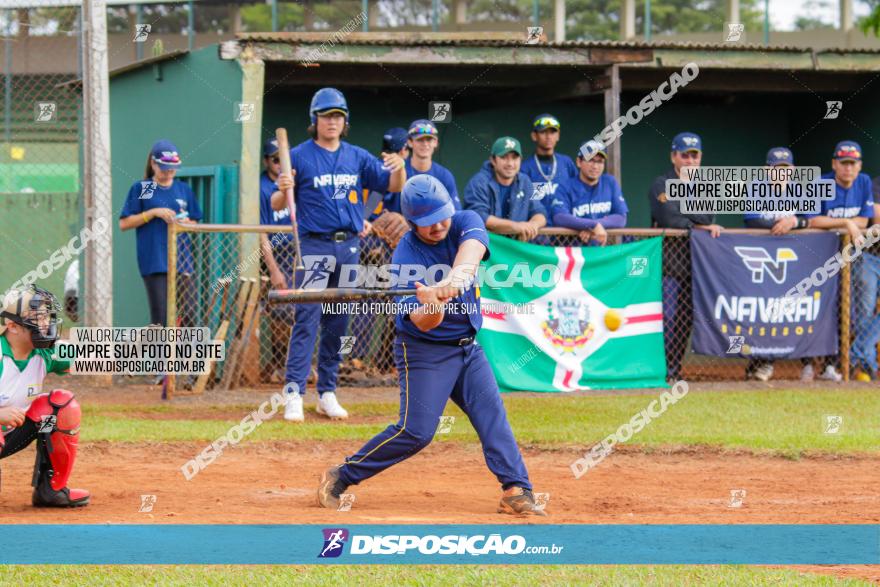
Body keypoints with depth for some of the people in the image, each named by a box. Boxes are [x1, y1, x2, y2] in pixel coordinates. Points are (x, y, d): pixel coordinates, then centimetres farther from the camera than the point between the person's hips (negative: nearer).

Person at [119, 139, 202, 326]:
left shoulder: (183, 189, 13)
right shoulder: (140, 189, 3)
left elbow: (195, 224, 20)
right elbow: (124, 224, -1)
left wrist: (186, 222, -4)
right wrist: (154, 213, -11)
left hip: (182, 259, 4)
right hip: (154, 260, -4)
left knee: (190, 312, -3)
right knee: (160, 315, -7)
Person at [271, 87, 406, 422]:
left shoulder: (358, 157, 10)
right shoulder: (299, 156, -1)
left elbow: (395, 186, 7)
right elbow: (277, 206, -3)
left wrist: (398, 168, -15)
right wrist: (284, 190, -26)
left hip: (349, 247, 5)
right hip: (314, 246, -5)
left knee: (338, 324, 9)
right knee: (307, 320, -12)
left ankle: (327, 394, 15)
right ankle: (294, 394, -14)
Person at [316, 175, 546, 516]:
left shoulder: (465, 222, -8)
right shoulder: (406, 258, -20)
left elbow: (472, 247, -33)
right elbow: (424, 323, -27)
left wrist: (457, 276, -54)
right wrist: (430, 305, -50)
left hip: (468, 346, 5)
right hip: (424, 351, -5)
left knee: (493, 416, -7)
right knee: (416, 431, -10)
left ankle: (516, 491, -8)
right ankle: (340, 477, 1)